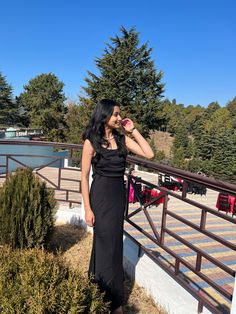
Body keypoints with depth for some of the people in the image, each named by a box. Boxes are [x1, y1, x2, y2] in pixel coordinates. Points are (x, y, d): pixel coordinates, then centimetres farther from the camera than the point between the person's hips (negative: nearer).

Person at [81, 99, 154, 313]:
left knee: (106, 242, 20)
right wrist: (87, 208, -10)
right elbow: (84, 176, -8)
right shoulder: (91, 141, -10)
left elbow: (149, 154, -3)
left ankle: (97, 284, 46)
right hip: (101, 196, -5)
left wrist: (133, 131, -3)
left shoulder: (122, 138, 3)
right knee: (108, 244, 5)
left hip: (119, 195, 5)